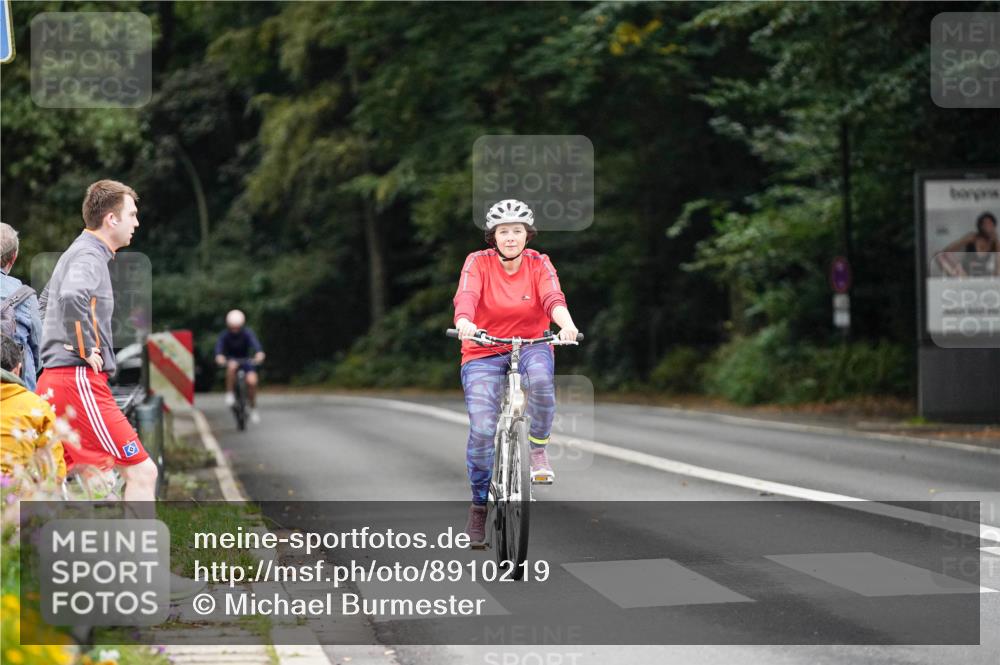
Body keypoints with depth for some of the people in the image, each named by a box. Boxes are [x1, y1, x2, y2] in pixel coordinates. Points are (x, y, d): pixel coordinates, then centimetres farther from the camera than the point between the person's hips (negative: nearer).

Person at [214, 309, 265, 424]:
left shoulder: (247, 333, -17)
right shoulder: (224, 335, -15)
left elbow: (255, 343, -35)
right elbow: (219, 346, -32)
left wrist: (259, 353, -58)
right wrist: (219, 356, -56)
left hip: (246, 360, 0)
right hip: (231, 360, 0)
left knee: (251, 381, -23)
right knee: (232, 366, -37)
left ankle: (253, 409, 0)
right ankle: (229, 394, -22)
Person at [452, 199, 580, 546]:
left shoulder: (539, 264, -2)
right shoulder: (478, 262, -6)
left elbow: (553, 298, -20)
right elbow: (465, 296, -24)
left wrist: (567, 324, -41)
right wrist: (464, 323, -46)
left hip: (531, 346, 1)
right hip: (484, 353, -1)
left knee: (541, 378, -36)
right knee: (482, 429, -16)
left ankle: (538, 448, -10)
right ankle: (479, 504, 5)